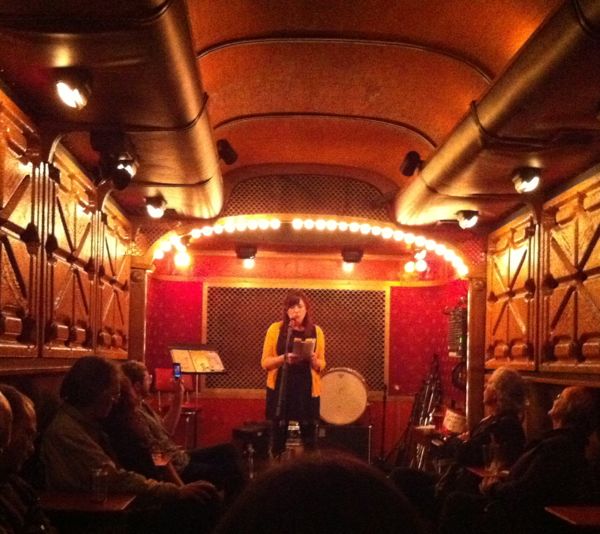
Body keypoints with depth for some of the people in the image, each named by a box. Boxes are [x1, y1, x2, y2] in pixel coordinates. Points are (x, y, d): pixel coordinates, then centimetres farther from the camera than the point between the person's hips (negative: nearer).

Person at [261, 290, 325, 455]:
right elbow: (265, 362, 1)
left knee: (309, 436, 0)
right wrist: (284, 358, -17)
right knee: (278, 434, 1)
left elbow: (321, 366, 9)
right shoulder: (275, 329, 0)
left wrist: (313, 360, -14)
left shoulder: (316, 331, 4)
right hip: (280, 389, -1)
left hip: (308, 390, 1)